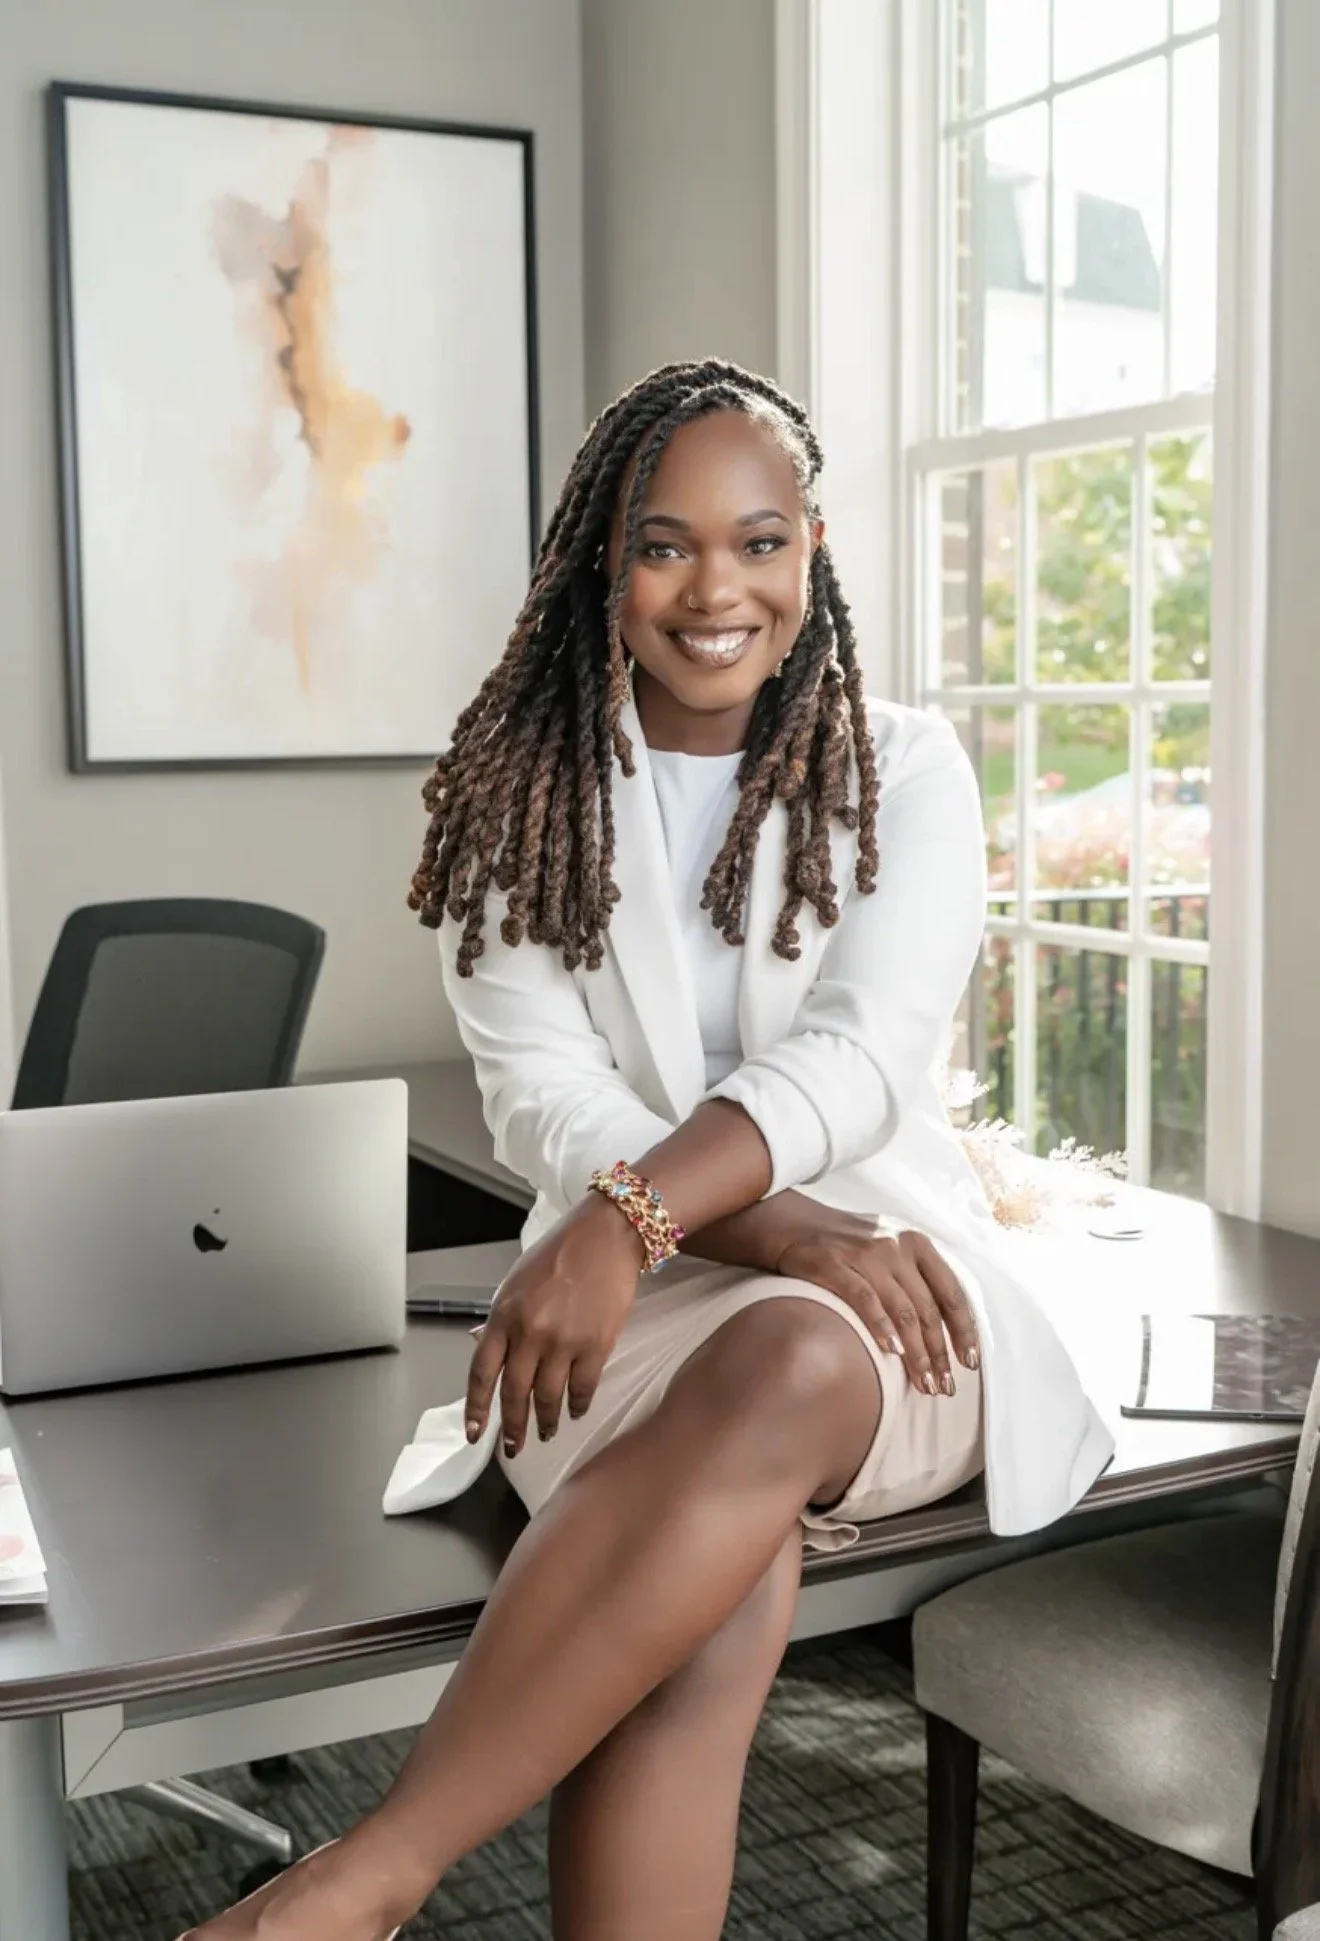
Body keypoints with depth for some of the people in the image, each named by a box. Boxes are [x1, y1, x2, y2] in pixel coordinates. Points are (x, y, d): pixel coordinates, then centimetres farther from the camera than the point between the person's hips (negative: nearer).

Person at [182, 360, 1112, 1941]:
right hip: (640, 1299, 0)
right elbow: (547, 1101, -3)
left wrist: (631, 1212, -31)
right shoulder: (517, 793, 6)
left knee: (780, 1368, -38)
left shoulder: (905, 773, 5)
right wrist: (778, 1229, -22)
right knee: (719, 1583, -35)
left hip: (877, 1284, 0)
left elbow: (861, 1051, -12)